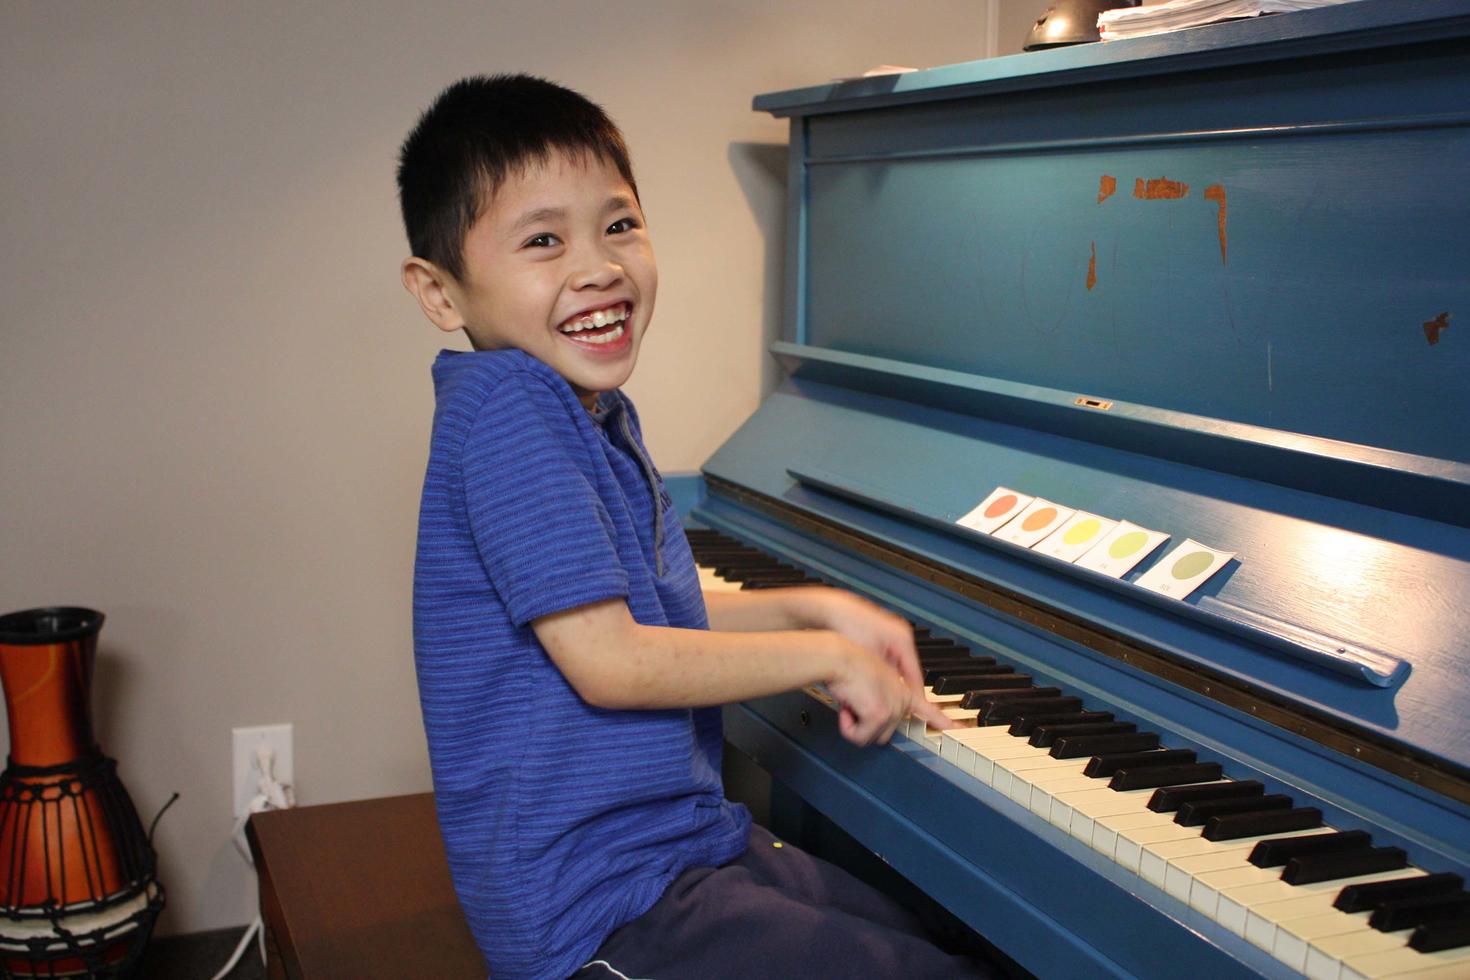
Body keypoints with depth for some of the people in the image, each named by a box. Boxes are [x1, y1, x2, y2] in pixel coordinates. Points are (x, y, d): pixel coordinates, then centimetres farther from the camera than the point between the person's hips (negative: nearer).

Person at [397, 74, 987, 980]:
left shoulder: (593, 411, 9)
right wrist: (827, 655, -13)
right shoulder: (503, 404, -21)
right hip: (597, 906, -9)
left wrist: (814, 606, 11)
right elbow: (608, 662, -24)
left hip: (679, 839, 9)